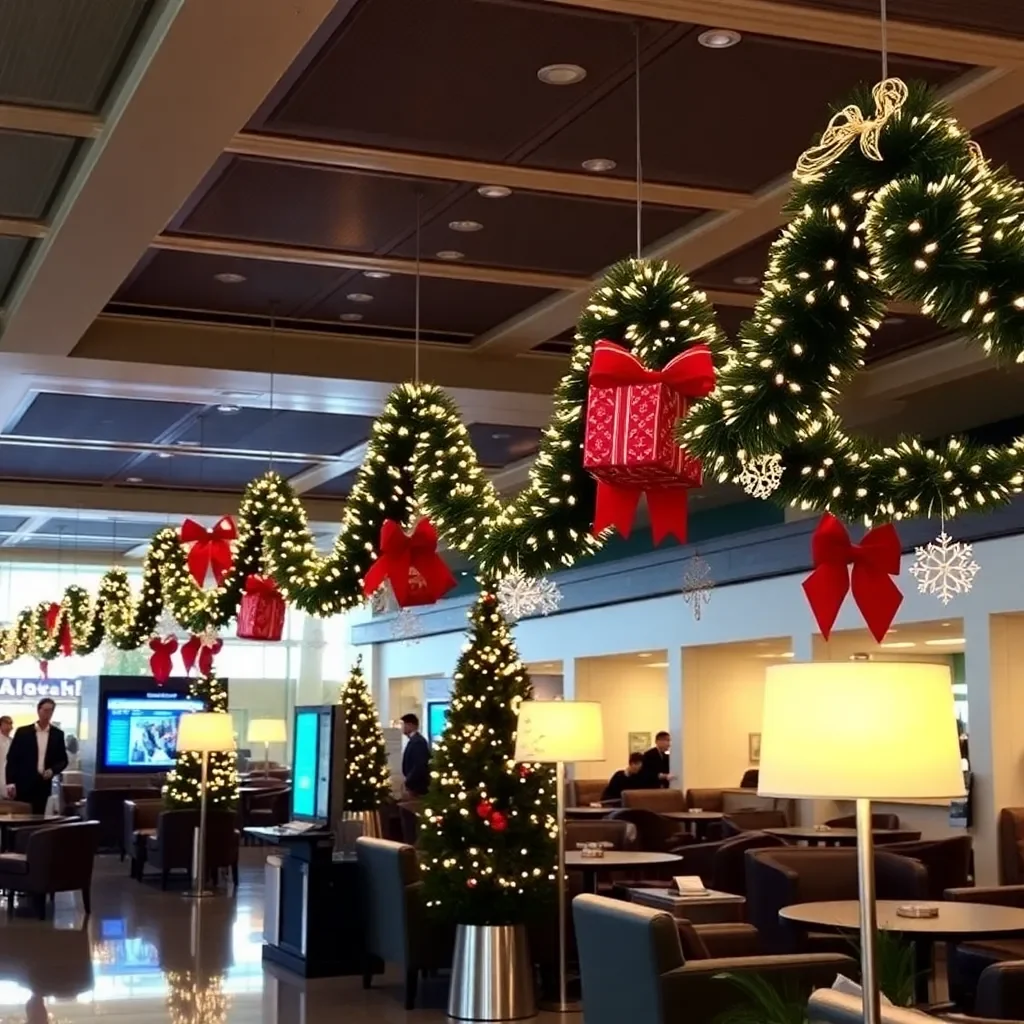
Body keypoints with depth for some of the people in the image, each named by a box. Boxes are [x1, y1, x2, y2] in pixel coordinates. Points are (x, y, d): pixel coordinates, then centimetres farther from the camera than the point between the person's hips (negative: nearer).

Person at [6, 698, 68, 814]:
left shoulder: (57, 734, 6)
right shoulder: (23, 732, 0)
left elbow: (63, 760, 11)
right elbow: (12, 758, 0)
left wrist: (53, 770, -9)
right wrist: (11, 782, -8)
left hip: (43, 784, 2)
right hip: (23, 784, -2)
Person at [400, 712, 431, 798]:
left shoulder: (418, 741, -18)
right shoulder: (414, 740, 14)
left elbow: (419, 766, -25)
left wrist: (408, 784, -19)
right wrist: (408, 782, 14)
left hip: (417, 787, -10)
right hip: (414, 785, 10)